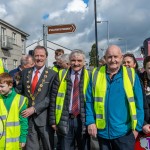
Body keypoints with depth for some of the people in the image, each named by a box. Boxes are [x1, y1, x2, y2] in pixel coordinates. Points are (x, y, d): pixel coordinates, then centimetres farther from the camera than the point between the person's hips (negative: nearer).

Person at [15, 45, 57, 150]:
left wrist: (34, 109, -16)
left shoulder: (52, 74, -5)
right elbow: (19, 90, 14)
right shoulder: (25, 72, 9)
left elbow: (50, 97, -11)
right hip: (28, 116, 3)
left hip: (44, 117, -3)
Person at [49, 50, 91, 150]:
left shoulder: (88, 76, 2)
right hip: (65, 120, 0)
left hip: (82, 120, 0)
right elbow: (53, 98, 2)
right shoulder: (61, 75, 3)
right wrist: (53, 119, -2)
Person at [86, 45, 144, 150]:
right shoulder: (96, 74, -1)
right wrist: (90, 121, -6)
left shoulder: (131, 75, -4)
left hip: (124, 132, -1)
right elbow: (89, 101, 1)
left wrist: (137, 127, -3)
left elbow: (138, 103, -2)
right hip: (102, 131, 2)